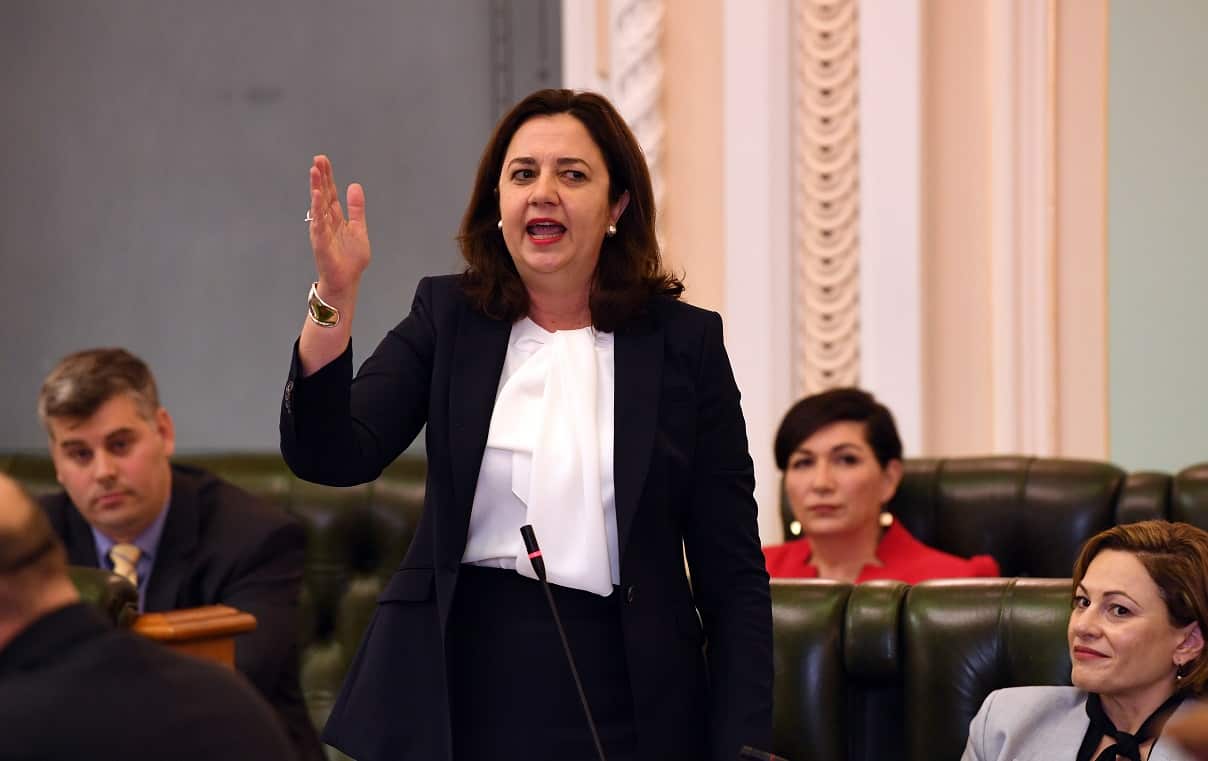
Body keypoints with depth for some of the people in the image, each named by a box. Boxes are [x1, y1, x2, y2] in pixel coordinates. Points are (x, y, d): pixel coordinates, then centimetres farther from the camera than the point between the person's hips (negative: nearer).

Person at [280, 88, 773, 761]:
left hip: (619, 699, -1)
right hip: (455, 686, 1)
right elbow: (331, 454, -10)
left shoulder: (685, 341, -1)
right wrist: (334, 300, -24)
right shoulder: (447, 318, 4)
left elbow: (733, 577, -1)